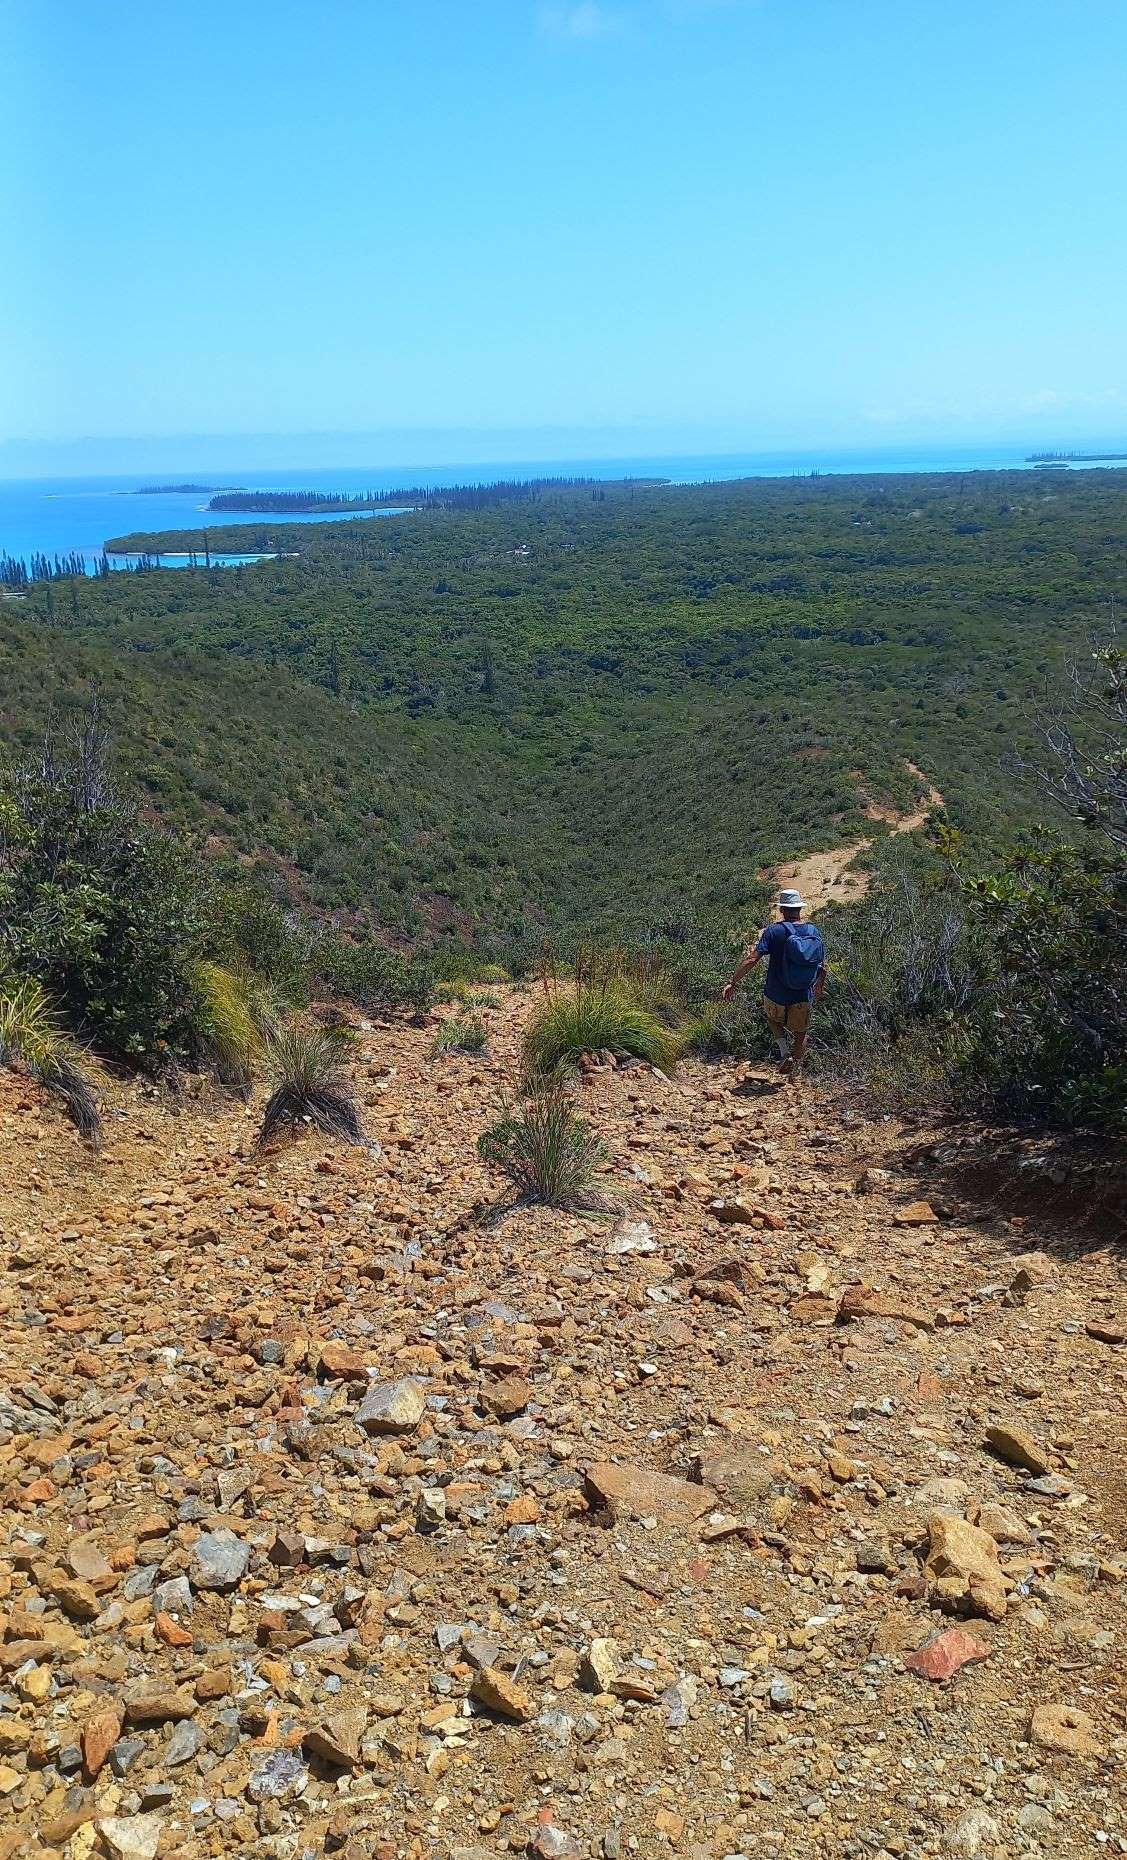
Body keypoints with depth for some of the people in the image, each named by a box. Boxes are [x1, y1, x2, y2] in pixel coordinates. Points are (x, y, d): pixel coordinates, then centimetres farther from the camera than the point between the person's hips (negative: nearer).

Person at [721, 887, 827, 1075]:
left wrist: (733, 983, -15)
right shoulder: (814, 932, -3)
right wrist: (819, 987, 24)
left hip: (776, 995, -2)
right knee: (801, 1035, 21)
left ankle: (784, 1050, 11)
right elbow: (823, 966, 6)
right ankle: (793, 1072, 24)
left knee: (774, 1018, 30)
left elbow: (752, 959, -19)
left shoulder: (774, 931, -13)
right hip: (803, 998, 2)